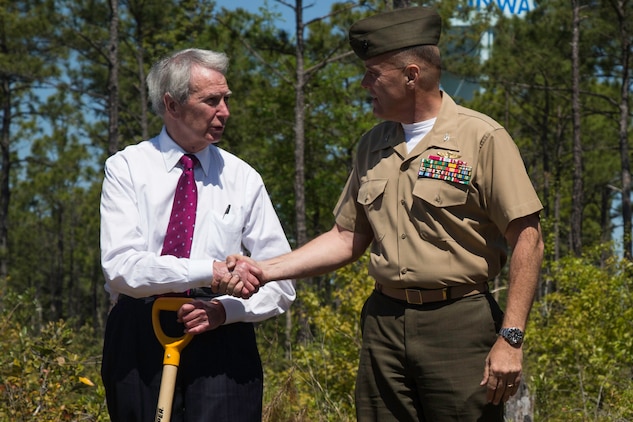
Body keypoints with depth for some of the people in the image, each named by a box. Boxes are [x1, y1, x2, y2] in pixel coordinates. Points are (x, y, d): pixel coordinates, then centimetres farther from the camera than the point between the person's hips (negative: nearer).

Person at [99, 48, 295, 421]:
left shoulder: (244, 179, 7)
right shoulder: (127, 168, 2)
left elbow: (283, 285, 6)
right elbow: (121, 266, -12)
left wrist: (226, 309, -12)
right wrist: (209, 271, -21)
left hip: (221, 339, 1)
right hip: (139, 339, -1)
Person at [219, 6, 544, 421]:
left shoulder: (483, 138, -6)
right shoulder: (373, 146, 12)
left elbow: (527, 239, -9)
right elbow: (347, 238, 16)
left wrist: (511, 339, -16)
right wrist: (265, 270, 4)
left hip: (459, 323, -5)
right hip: (385, 321, 5)